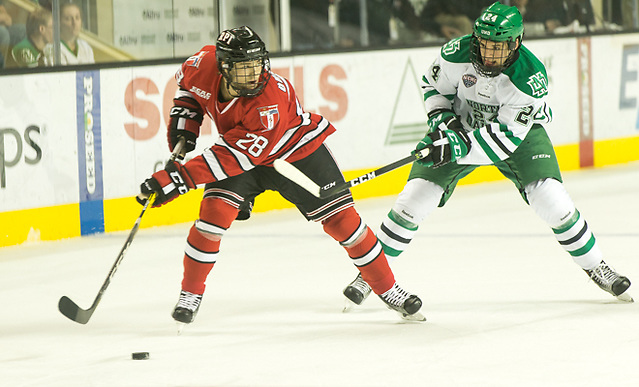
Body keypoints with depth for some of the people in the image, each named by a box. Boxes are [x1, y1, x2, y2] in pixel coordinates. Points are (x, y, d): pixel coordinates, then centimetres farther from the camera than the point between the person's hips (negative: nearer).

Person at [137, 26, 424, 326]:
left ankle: (388, 289, 8)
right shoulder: (205, 66, -23)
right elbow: (186, 81, 5)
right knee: (214, 211, -18)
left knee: (341, 219, -7)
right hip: (239, 154, 4)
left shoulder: (271, 101, -40)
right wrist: (184, 119, -7)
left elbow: (234, 156, -42)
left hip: (298, 152, -4)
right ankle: (190, 293, -1)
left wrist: (178, 179, -45)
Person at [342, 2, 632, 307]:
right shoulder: (457, 53, -26)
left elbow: (506, 137, -33)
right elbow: (433, 84, -4)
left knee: (550, 200, -17)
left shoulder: (530, 78, -32)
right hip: (461, 125, 2)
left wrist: (459, 146, -45)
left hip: (519, 132, -1)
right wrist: (441, 118, -21)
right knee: (415, 198, -11)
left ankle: (595, 267, 5)